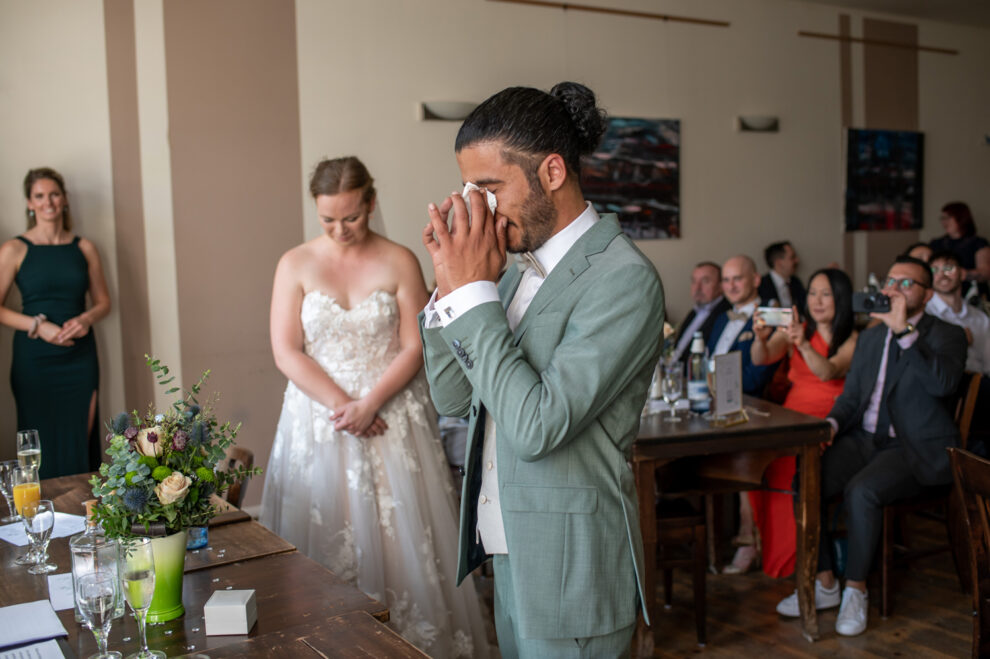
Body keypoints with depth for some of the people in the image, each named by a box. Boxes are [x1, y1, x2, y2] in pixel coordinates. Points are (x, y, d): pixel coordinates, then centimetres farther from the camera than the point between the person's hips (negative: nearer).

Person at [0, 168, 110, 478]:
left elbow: (103, 301, 13)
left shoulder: (84, 248, 8)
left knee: (82, 440, 2)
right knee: (42, 444, -1)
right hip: (34, 360, -2)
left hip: (80, 358, 2)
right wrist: (38, 326, -15)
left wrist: (86, 319, -7)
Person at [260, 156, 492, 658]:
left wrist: (369, 404, -15)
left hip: (391, 417, -1)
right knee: (322, 543, 4)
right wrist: (341, 405, -12)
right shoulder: (295, 264, 3)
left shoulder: (399, 262, 0)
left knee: (400, 537, 2)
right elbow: (286, 352, -2)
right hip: (318, 418, 1)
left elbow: (414, 348, -3)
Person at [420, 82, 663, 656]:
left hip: (571, 575, -8)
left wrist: (474, 291, -21)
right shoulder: (522, 269, 5)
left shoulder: (624, 279, -20)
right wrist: (451, 283, -5)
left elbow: (537, 427, -26)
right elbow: (453, 400, 7)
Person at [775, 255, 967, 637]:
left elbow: (943, 383, -22)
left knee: (861, 491, -33)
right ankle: (824, 585, -2)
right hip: (864, 440, 6)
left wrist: (905, 332, -24)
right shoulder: (870, 337, 20)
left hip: (916, 448, -6)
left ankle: (856, 590, -14)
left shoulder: (946, 336, 1)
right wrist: (831, 424, -2)